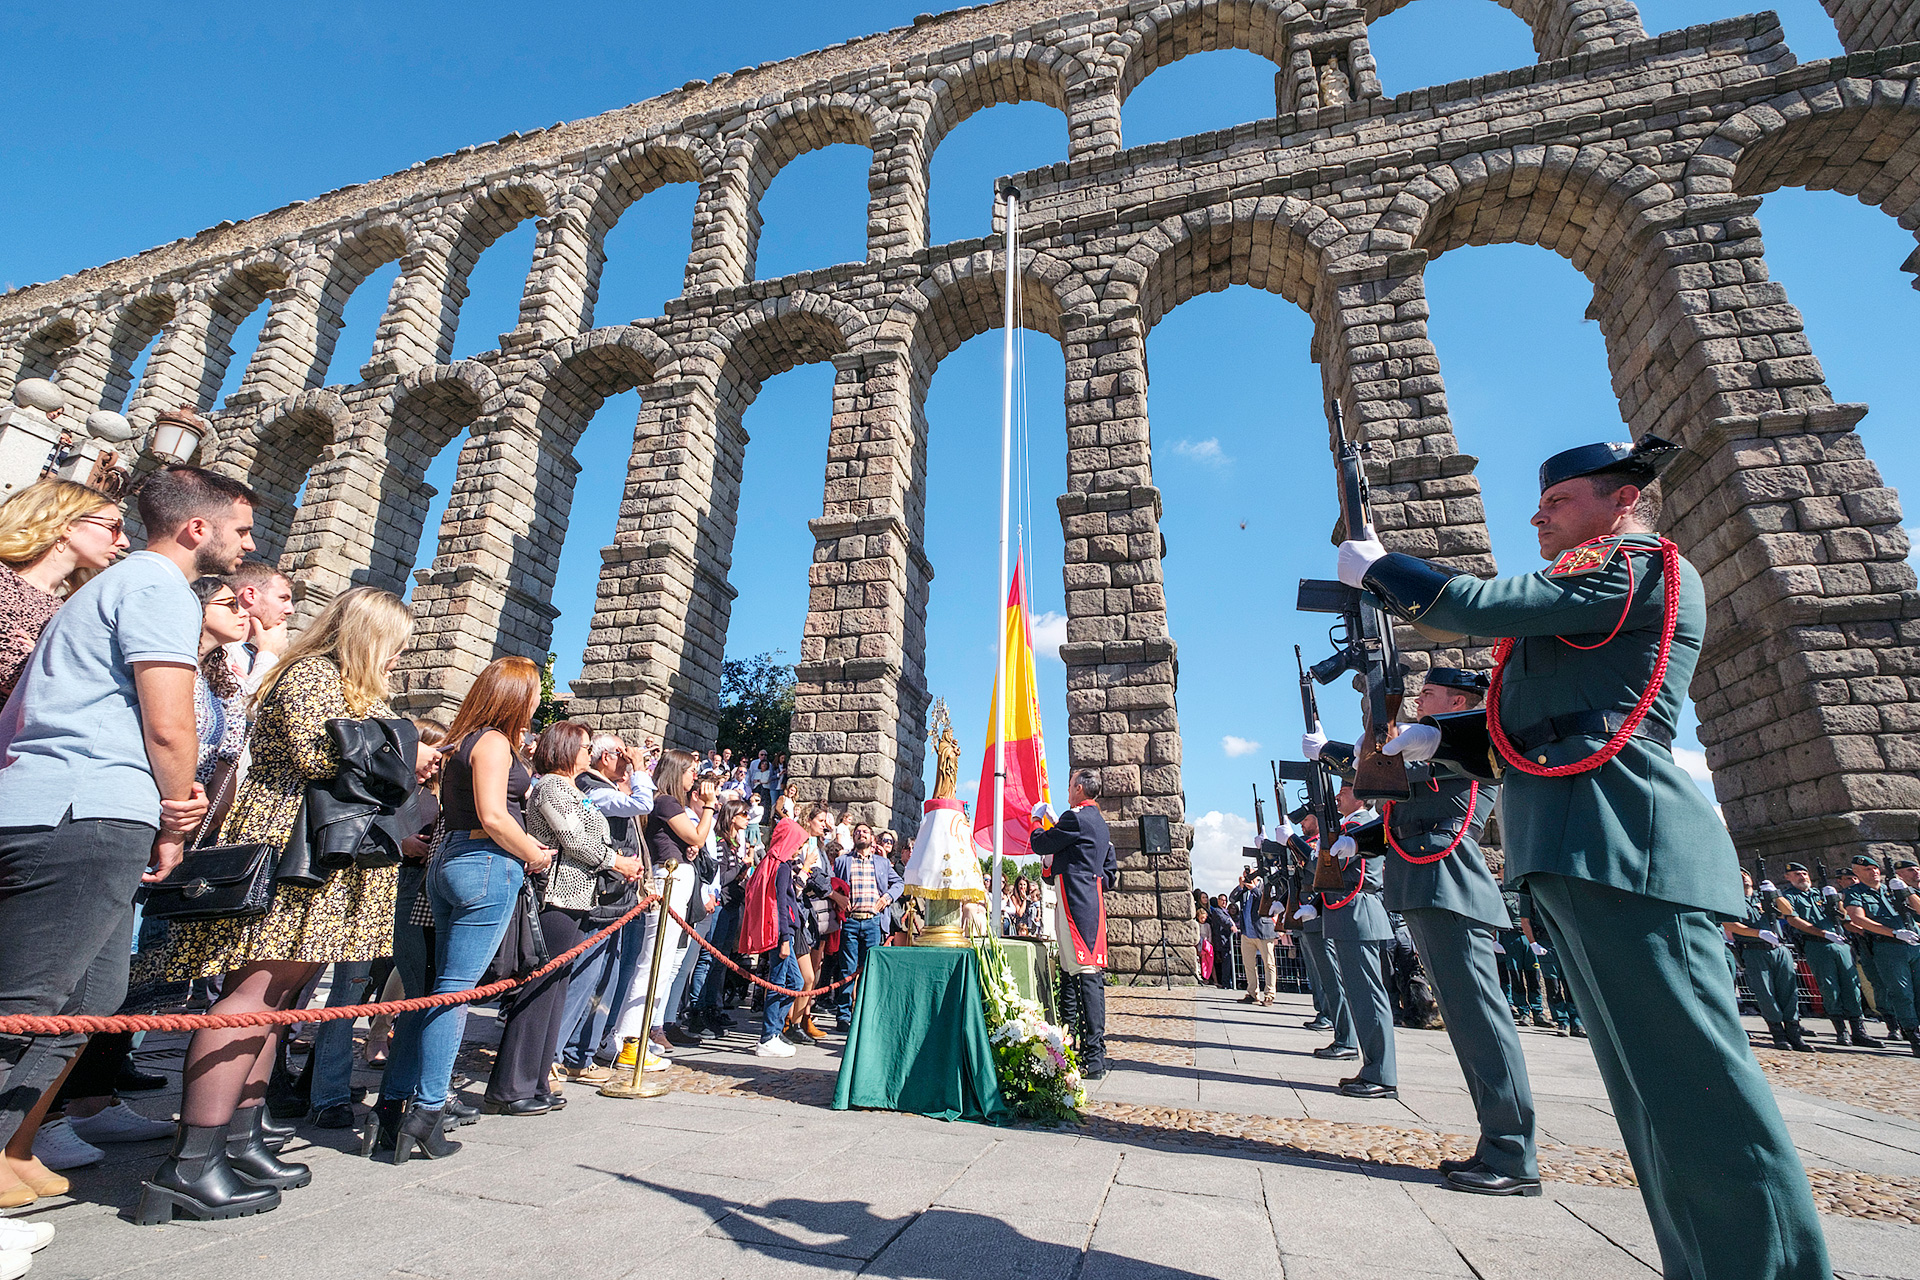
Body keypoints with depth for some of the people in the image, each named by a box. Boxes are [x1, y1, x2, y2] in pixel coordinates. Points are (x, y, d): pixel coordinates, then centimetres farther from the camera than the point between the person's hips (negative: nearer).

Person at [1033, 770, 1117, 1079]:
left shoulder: (1076, 817, -10)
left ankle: (1092, 1059, -9)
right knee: (1092, 975, 12)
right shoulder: (1100, 822, 20)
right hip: (1093, 903, 10)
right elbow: (1112, 873, 24)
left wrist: (1037, 829, 18)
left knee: (1085, 975, -10)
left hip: (1076, 903, -10)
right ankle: (1095, 1050, 19)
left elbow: (1041, 845, -5)